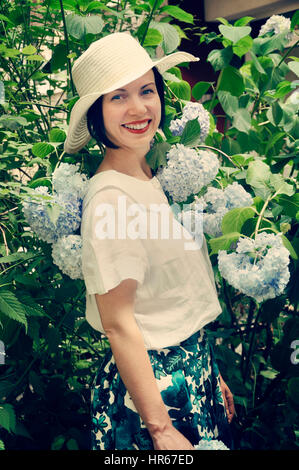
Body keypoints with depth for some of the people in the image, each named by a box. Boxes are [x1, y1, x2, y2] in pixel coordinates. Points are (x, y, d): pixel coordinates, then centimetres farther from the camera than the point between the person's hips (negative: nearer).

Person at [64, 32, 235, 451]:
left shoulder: (152, 178, 4)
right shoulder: (110, 199, -22)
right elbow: (118, 325, -21)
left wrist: (209, 372, 13)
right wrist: (161, 430, -20)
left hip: (193, 365, 8)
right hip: (152, 380, -8)